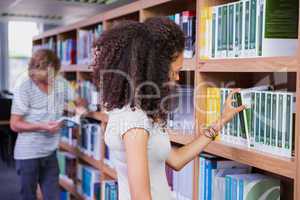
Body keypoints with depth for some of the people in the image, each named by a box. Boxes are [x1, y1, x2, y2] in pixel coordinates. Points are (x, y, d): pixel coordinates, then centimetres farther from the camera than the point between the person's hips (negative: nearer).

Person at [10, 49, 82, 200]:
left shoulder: (61, 83, -1)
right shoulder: (24, 89, -14)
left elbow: (77, 100, 14)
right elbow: (15, 125, -12)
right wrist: (42, 127, -22)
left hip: (50, 153, 4)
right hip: (28, 155, -4)